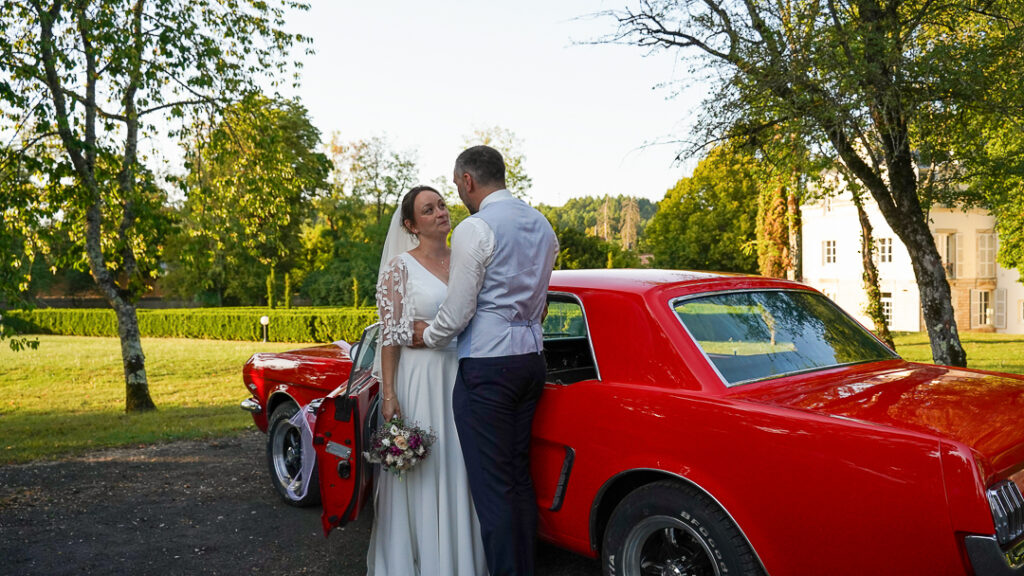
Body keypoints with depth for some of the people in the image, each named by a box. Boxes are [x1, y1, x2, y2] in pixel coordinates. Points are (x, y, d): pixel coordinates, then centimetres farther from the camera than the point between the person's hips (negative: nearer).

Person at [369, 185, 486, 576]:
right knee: (419, 475, 4)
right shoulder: (400, 267, -4)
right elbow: (389, 335, -7)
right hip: (420, 380, -4)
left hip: (463, 379, 4)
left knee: (459, 472, 10)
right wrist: (388, 394, -13)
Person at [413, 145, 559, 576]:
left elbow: (458, 310, -12)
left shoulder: (475, 229, -13)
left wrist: (427, 335, 6)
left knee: (491, 487, -1)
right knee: (520, 477, 16)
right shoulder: (541, 225, 13)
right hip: (531, 359, 9)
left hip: (486, 366, -9)